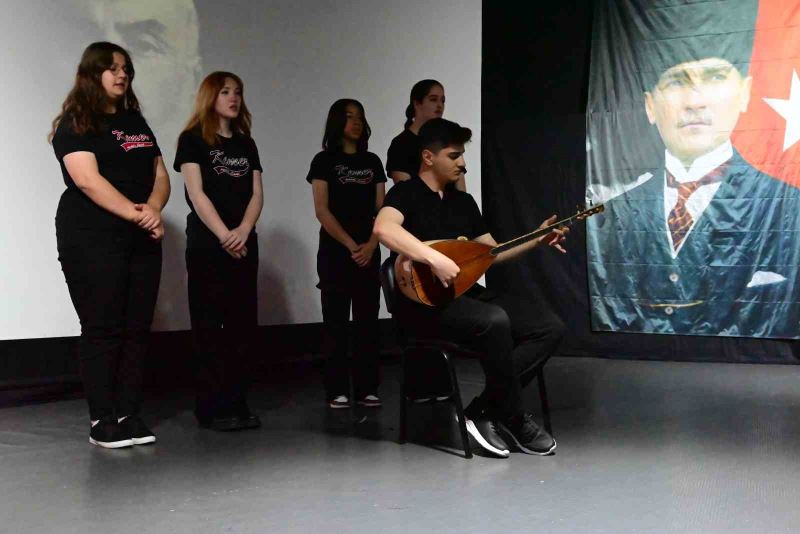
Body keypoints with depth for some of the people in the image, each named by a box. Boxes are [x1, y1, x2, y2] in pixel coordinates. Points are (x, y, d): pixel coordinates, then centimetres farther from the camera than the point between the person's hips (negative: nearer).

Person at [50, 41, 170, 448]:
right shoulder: (76, 124, -1)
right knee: (103, 329, -5)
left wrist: (153, 208, -8)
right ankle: (102, 421, 2)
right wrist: (137, 214, -18)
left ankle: (129, 414, 11)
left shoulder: (136, 121, 19)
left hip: (141, 242, 6)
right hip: (93, 242, -6)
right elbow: (88, 180, -14)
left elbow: (160, 174, 13)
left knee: (136, 329, 4)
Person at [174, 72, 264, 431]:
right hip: (206, 245, -5)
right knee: (210, 325, -3)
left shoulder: (246, 143, 16)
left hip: (244, 246, 5)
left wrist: (243, 231, -10)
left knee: (243, 323, 3)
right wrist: (225, 236, -15)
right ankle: (212, 408, 0)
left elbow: (256, 194, 8)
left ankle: (237, 403, 10)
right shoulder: (193, 140, 1)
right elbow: (196, 194, -8)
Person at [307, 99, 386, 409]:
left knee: (367, 320, 4)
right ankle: (337, 391, 4)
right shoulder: (324, 161, 1)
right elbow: (322, 211, -7)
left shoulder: (372, 162, 12)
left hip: (369, 253, 4)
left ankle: (366, 389, 9)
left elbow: (381, 210, 7)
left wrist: (370, 245, -9)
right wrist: (351, 246, -13)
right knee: (336, 322, -1)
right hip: (334, 252, -3)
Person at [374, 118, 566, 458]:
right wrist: (435, 259, -35)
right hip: (424, 300, -8)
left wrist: (537, 240, 12)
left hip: (467, 294, 8)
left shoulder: (464, 202, 20)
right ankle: (515, 420, -15)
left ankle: (483, 411, -11)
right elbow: (384, 228, -27)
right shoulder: (406, 193, -4)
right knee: (494, 321, -36)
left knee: (550, 327, -9)